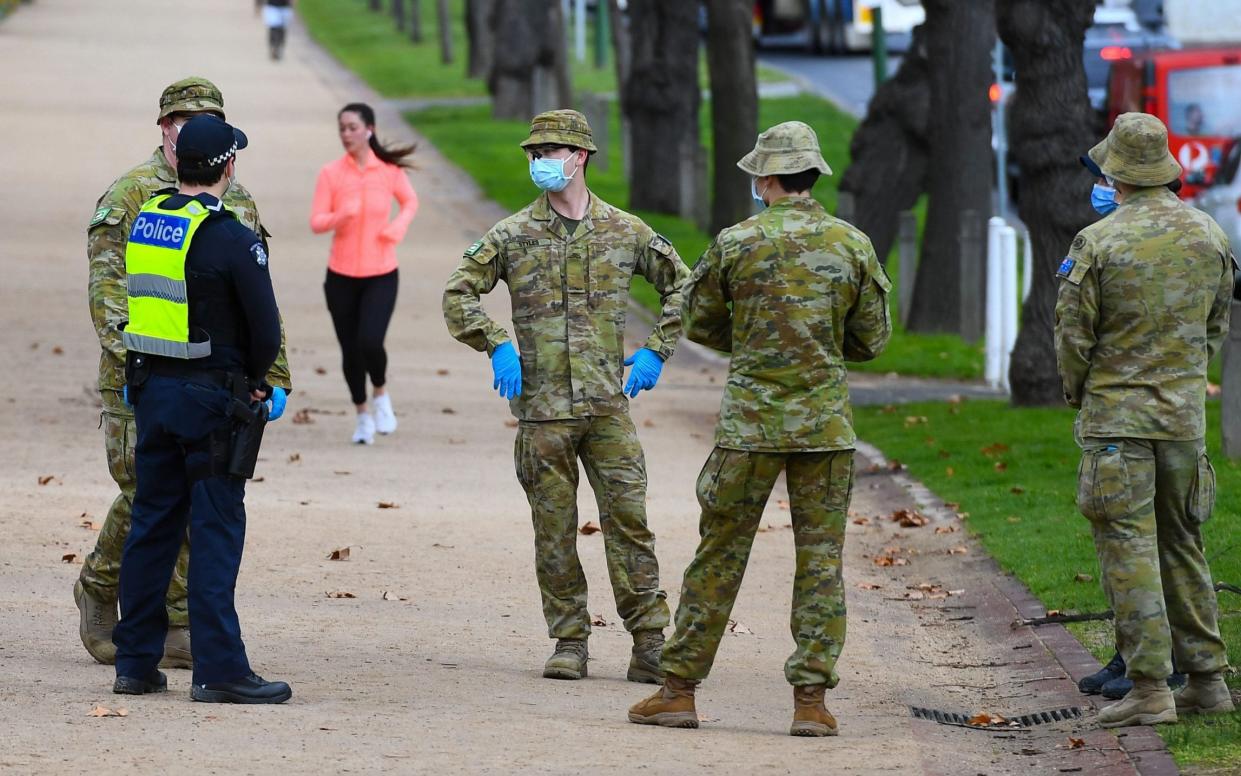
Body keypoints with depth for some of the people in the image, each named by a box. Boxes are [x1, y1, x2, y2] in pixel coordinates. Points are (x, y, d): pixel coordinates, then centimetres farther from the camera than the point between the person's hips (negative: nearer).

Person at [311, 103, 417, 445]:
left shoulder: (390, 170, -4)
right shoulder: (331, 173, -5)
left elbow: (410, 202, 15)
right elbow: (316, 222, -6)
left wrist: (400, 225, -6)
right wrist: (340, 217, -27)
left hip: (381, 275, -1)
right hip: (342, 275, 1)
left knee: (370, 343, -18)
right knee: (350, 350, 5)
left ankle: (381, 395, 12)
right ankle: (362, 415, 27)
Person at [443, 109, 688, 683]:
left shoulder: (625, 232, 6)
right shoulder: (514, 235, 4)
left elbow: (681, 286, 17)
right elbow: (458, 294, 7)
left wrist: (655, 351, 7)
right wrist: (496, 347, -6)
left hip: (608, 404, 0)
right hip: (542, 407, 0)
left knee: (628, 518, -5)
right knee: (554, 528, 3)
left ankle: (650, 643, -2)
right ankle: (569, 642, 12)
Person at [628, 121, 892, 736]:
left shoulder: (736, 243, -4)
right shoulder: (852, 246, 0)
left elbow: (700, 325, 7)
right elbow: (872, 339, 7)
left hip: (750, 423, -1)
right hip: (826, 425, 1)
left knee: (719, 553, 6)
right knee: (821, 558, 4)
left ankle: (679, 689, 10)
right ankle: (811, 697, 0)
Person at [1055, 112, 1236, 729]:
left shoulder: (1099, 243, -13)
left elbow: (1073, 332, -8)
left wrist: (1076, 392, 11)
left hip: (1116, 416, -5)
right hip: (1185, 415, 5)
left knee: (1128, 547, -5)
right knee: (1183, 544, 15)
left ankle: (1149, 687, -10)